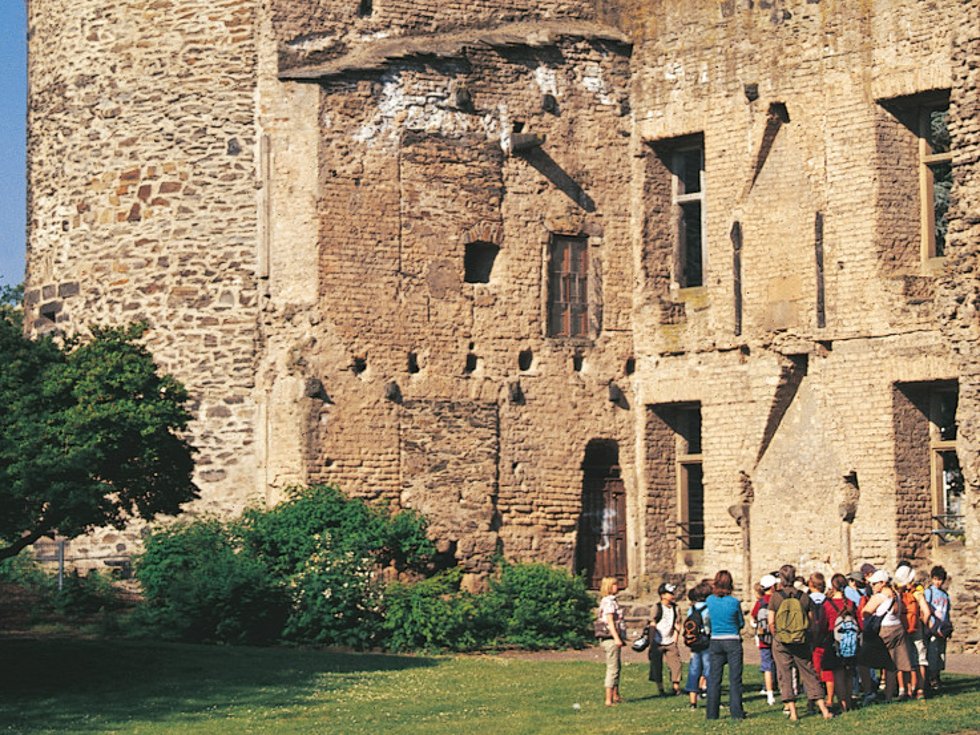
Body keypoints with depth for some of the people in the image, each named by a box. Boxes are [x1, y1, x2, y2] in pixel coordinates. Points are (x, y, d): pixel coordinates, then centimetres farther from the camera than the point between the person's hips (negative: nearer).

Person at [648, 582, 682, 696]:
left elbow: (676, 625, 11)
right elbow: (652, 626, -7)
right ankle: (660, 689, 11)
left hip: (670, 642, 3)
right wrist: (651, 644, -9)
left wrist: (675, 641, 3)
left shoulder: (675, 608, 4)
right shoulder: (657, 608, -8)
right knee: (657, 666, 1)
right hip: (657, 643, -3)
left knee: (676, 663, -7)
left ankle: (676, 687, 0)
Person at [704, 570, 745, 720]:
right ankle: (736, 712, 4)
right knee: (735, 678, 4)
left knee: (714, 678, 7)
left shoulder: (710, 600, -3)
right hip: (733, 641, -2)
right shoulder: (734, 602, -10)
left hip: (715, 642, 2)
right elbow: (741, 623, 3)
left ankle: (712, 713, 7)